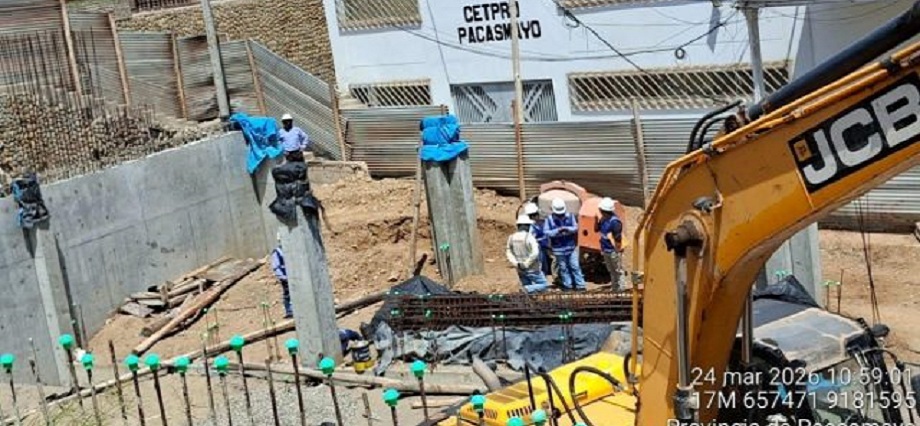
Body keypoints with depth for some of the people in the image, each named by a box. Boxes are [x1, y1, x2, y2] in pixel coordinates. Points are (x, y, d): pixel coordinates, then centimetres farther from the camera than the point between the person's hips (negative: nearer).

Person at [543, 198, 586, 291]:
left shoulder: (570, 216, -2)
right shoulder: (549, 219, -8)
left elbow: (575, 228, -2)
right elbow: (546, 232, -11)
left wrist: (568, 229, -23)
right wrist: (557, 231, -26)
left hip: (571, 246, 1)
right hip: (558, 248, -1)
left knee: (575, 266, 2)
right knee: (563, 268, 7)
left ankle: (580, 285, 7)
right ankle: (567, 285, 18)